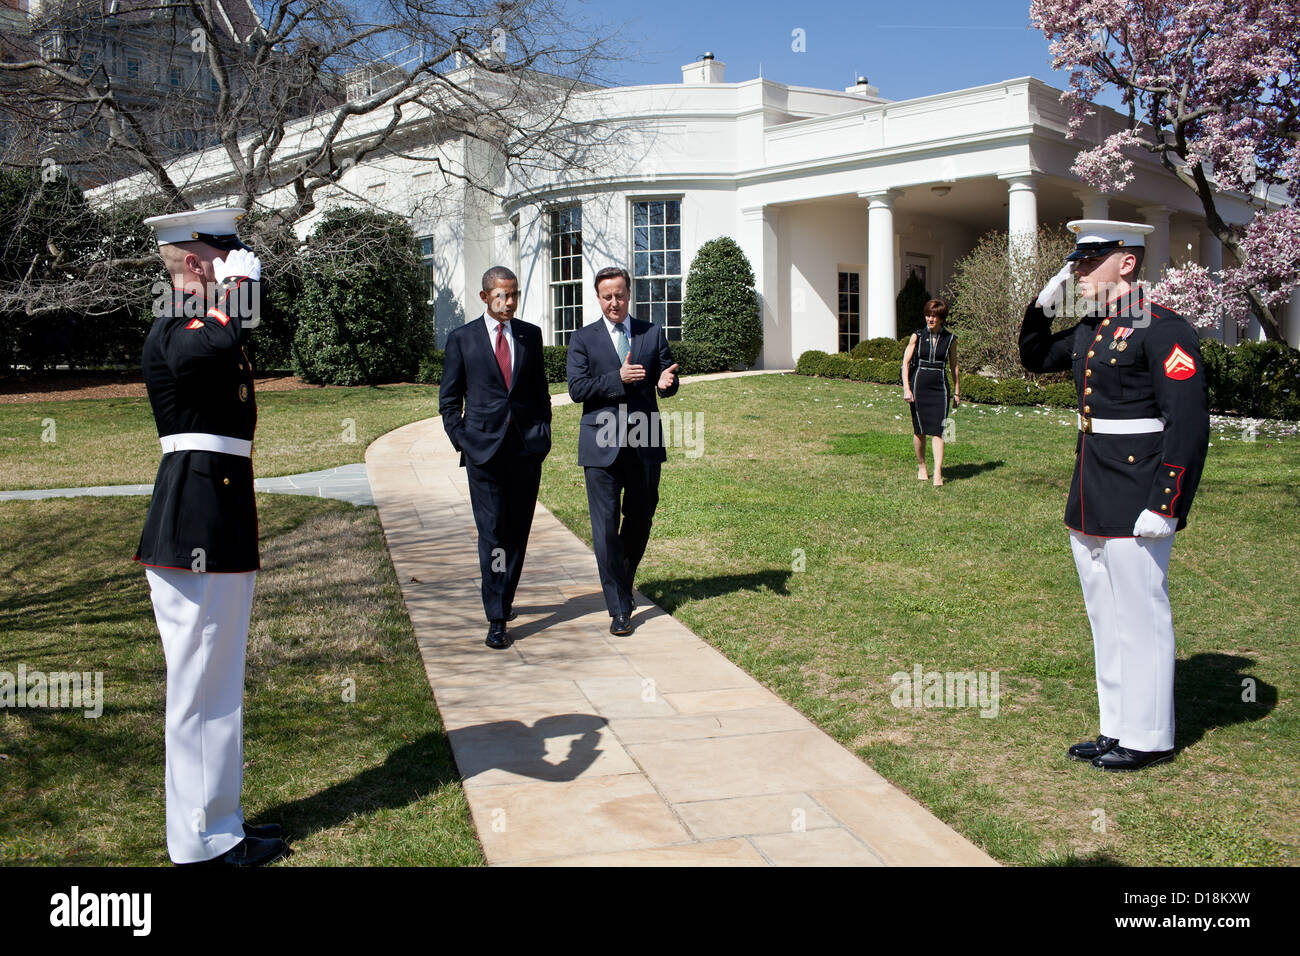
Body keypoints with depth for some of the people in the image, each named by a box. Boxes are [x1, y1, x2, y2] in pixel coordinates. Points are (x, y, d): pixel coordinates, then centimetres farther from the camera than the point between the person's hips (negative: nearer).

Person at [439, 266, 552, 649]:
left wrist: (543, 434, 7)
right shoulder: (462, 338, 3)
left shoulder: (530, 334, 11)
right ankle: (497, 619, -2)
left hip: (527, 446, 3)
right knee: (492, 534, -5)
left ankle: (504, 599, 26)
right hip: (484, 448, -3)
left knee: (518, 531, 8)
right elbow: (448, 400, 6)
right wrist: (462, 443, -3)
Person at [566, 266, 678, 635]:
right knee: (605, 525, -4)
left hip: (644, 443, 3)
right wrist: (619, 378, -18)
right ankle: (619, 608, 3)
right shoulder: (583, 339, 4)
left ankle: (624, 581, 39)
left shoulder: (653, 334, 10)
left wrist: (666, 382, -16)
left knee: (641, 518, 13)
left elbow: (669, 382, 9)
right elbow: (576, 389, -6)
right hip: (602, 445, -2)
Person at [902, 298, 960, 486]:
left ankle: (938, 474, -12)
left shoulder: (949, 339, 3)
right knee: (919, 430, 8)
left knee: (937, 431, -9)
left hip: (939, 387, 0)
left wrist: (957, 391, 16)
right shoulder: (917, 336, 0)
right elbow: (905, 362, -1)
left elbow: (953, 365, 13)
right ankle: (921, 466, 26)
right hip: (919, 385, 0)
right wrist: (906, 388, -10)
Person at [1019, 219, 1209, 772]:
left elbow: (1188, 426, -17)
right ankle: (1117, 728, 29)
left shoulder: (1164, 330, -13)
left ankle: (1149, 738, 17)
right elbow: (1035, 359, 29)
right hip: (1090, 502, 9)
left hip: (1134, 506, -9)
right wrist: (1044, 305, 11)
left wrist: (1163, 505, -20)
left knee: (1141, 619, 3)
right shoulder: (1090, 331, 12)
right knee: (1105, 619, 16)